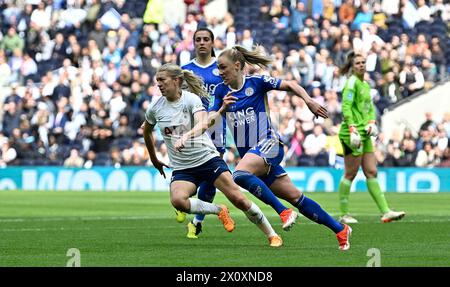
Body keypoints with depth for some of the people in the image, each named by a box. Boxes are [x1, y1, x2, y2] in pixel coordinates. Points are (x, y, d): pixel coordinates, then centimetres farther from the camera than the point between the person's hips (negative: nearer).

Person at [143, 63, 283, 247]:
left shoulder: (191, 99, -11)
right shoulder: (155, 108, 0)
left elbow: (202, 124, -30)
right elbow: (146, 132, 20)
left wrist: (185, 136, -48)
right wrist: (154, 160, 26)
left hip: (208, 158, -3)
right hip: (181, 168, 3)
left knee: (238, 199, -12)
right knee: (178, 200, -29)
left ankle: (272, 235, 6)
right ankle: (219, 211, -5)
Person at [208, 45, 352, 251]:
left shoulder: (256, 82, -3)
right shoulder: (221, 91, 10)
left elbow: (289, 85, 1)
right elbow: (209, 121, 5)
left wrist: (308, 100, -15)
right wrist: (222, 109, -15)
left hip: (268, 144, -6)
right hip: (248, 152, 6)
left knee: (240, 175, -32)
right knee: (295, 197, 5)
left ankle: (283, 211, -25)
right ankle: (340, 229, 14)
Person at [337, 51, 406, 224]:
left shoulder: (366, 84, 17)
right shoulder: (352, 82, -9)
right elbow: (346, 107, -17)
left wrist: (372, 122, 3)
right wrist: (352, 130, -24)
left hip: (364, 134, 9)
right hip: (352, 133, -9)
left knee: (372, 173, 5)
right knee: (350, 174, -4)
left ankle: (385, 212, 3)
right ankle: (344, 214, 3)